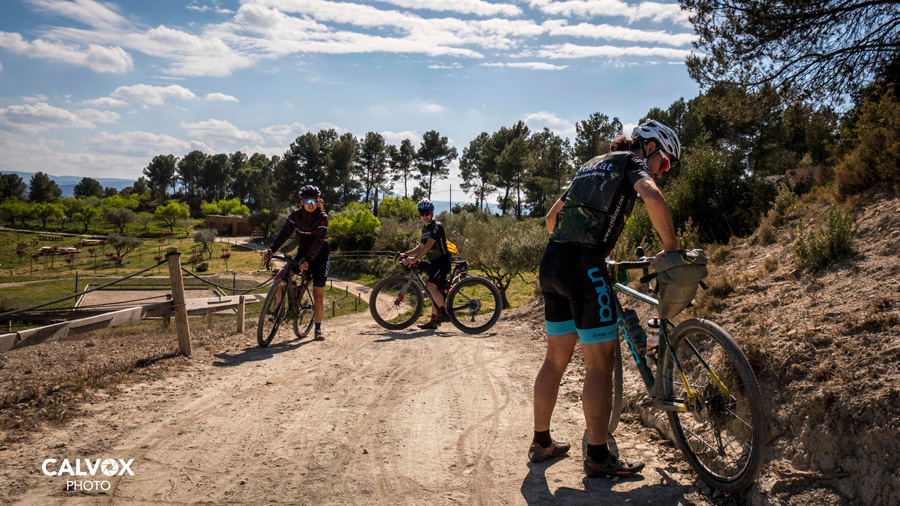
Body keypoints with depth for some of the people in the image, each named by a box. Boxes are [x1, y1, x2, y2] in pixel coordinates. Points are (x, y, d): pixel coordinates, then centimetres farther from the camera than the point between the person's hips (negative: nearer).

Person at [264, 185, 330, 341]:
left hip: (319, 256, -4)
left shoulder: (322, 217, -18)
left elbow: (319, 241, -28)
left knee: (318, 294, -3)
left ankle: (318, 329, 8)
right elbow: (285, 233, -9)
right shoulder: (296, 215, -4)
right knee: (279, 277, -15)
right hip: (302, 253, 4)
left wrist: (308, 258, -40)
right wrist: (272, 249, -23)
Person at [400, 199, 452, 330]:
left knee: (431, 286, -24)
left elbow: (428, 246, -23)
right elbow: (420, 246, 19)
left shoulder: (437, 226, -13)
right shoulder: (425, 229, 16)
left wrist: (415, 259, -28)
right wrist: (406, 254, 6)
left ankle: (444, 313, -18)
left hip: (442, 261, -9)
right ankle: (433, 321, 13)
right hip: (434, 263, 9)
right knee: (435, 290, 10)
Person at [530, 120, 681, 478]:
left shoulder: (592, 165, 28)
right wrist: (672, 249, -8)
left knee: (556, 358, 16)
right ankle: (598, 458, 8)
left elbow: (551, 217, 30)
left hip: (551, 261, 9)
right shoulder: (632, 162, 5)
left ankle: (541, 442, 26)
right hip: (583, 264, -8)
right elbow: (653, 198, -18)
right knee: (600, 362, 0)